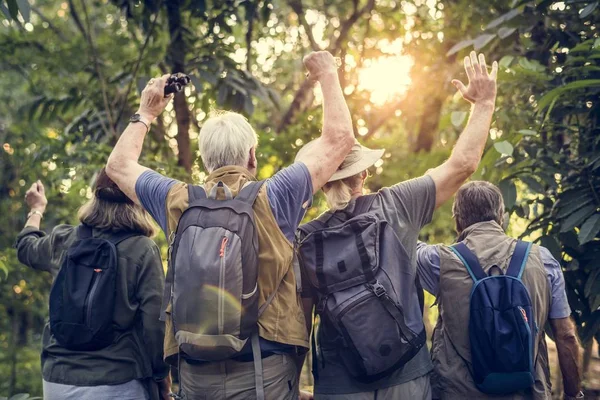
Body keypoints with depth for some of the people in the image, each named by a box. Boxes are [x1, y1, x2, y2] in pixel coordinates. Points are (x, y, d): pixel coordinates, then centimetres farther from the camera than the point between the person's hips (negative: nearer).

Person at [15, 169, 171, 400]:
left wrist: (36, 208, 43)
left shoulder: (63, 241, 1)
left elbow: (26, 247, 24)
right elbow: (155, 324, -14)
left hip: (58, 380, 4)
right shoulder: (143, 251, -12)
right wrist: (163, 379, 0)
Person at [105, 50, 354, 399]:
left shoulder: (179, 202, 2)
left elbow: (119, 165, 21)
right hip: (265, 369, -3)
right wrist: (328, 75, 15)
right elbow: (339, 139, 2)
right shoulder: (273, 199, -7)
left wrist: (146, 113, 33)